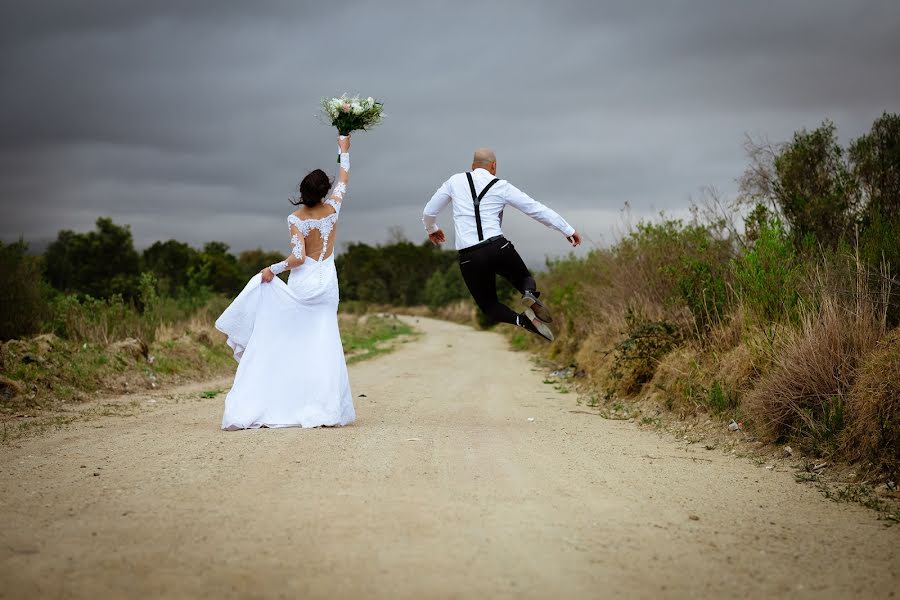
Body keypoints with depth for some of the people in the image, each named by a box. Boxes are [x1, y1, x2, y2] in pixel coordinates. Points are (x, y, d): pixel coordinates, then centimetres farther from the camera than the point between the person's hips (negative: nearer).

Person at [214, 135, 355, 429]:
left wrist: (273, 269, -5)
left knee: (286, 345, 1)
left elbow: (297, 258, -17)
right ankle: (325, 409, -1)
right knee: (322, 345, 4)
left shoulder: (295, 218, -12)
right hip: (326, 283, 3)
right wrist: (344, 150, 24)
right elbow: (343, 180, 13)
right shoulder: (332, 210, -3)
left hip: (302, 283, -2)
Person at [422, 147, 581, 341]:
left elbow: (429, 212, 16)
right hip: (499, 248, -1)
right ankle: (530, 294, -11)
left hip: (469, 258, 1)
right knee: (524, 277, 29)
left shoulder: (455, 181, 9)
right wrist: (568, 230, 16)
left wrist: (431, 229, 39)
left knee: (489, 305, 20)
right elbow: (537, 209, 7)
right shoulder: (501, 186, 5)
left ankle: (522, 319, -13)